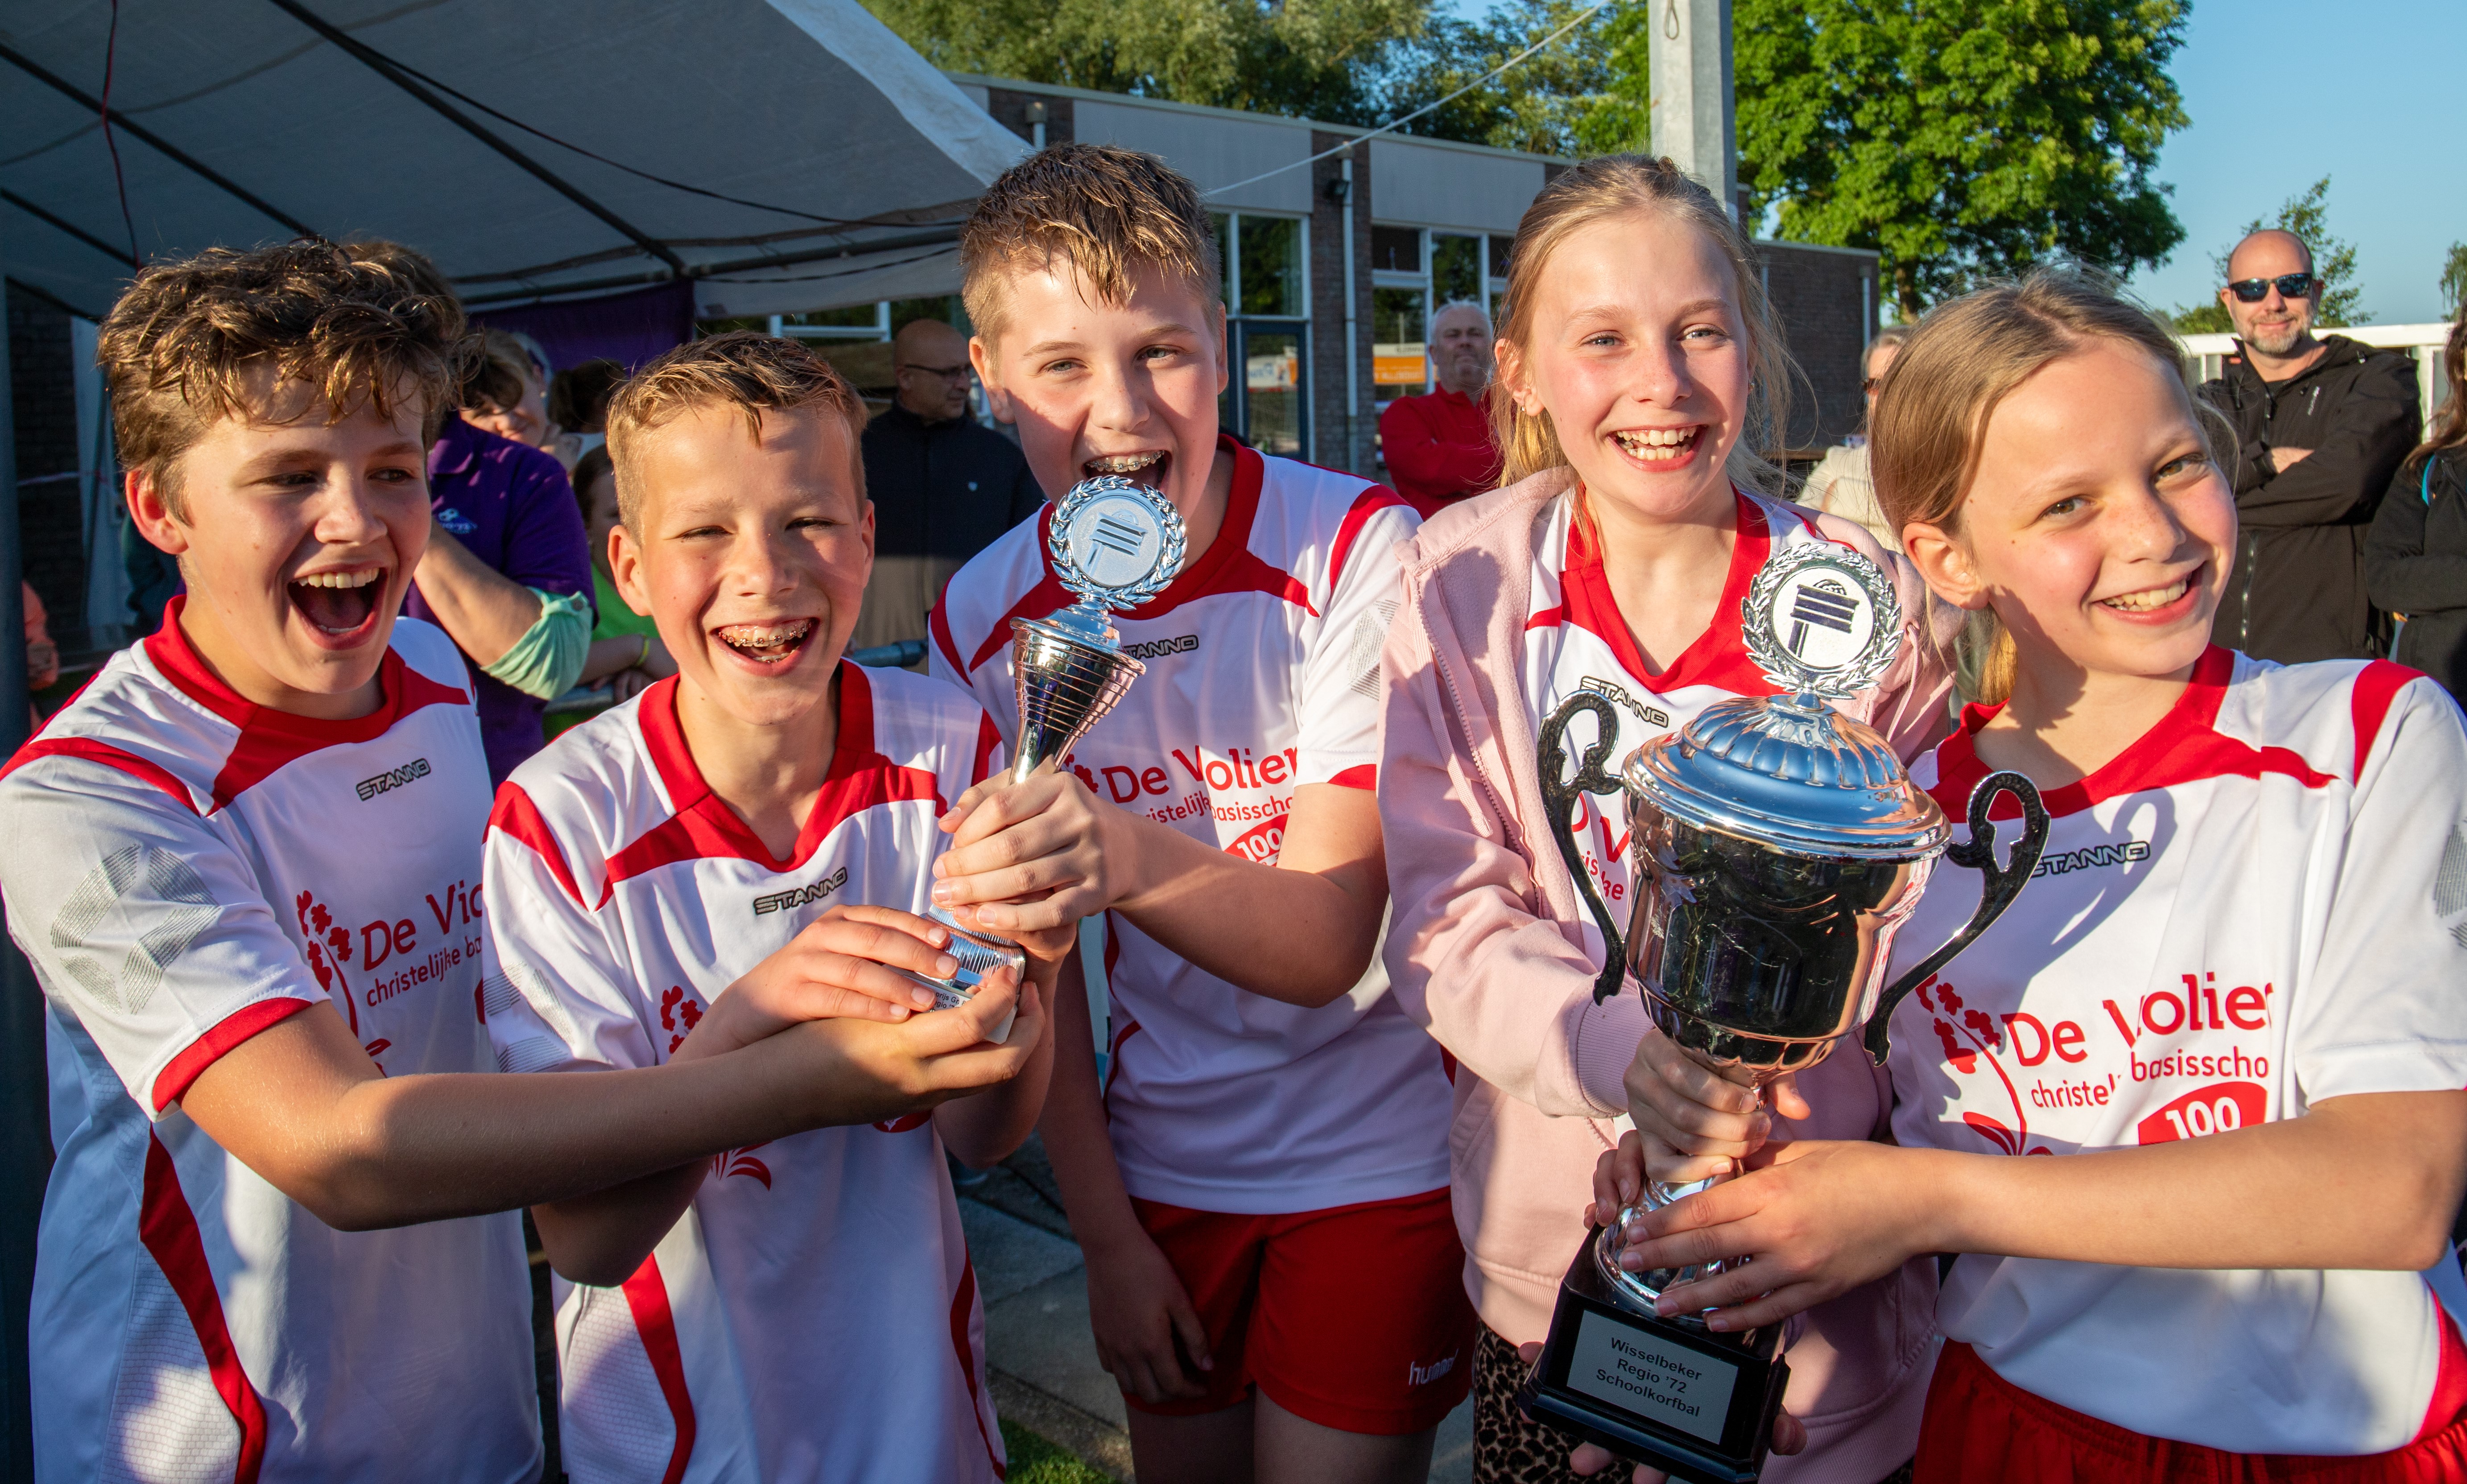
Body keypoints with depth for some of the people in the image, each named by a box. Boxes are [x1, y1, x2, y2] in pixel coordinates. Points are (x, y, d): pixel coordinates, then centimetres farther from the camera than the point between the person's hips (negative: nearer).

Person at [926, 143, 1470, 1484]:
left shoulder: (1355, 550, -21)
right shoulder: (983, 621, -8)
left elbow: (1328, 938, -26)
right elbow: (1035, 954, -1)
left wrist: (1125, 858, -46)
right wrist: (1105, 1233, -1)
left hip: (1378, 1154, -3)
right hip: (1164, 1159, 4)